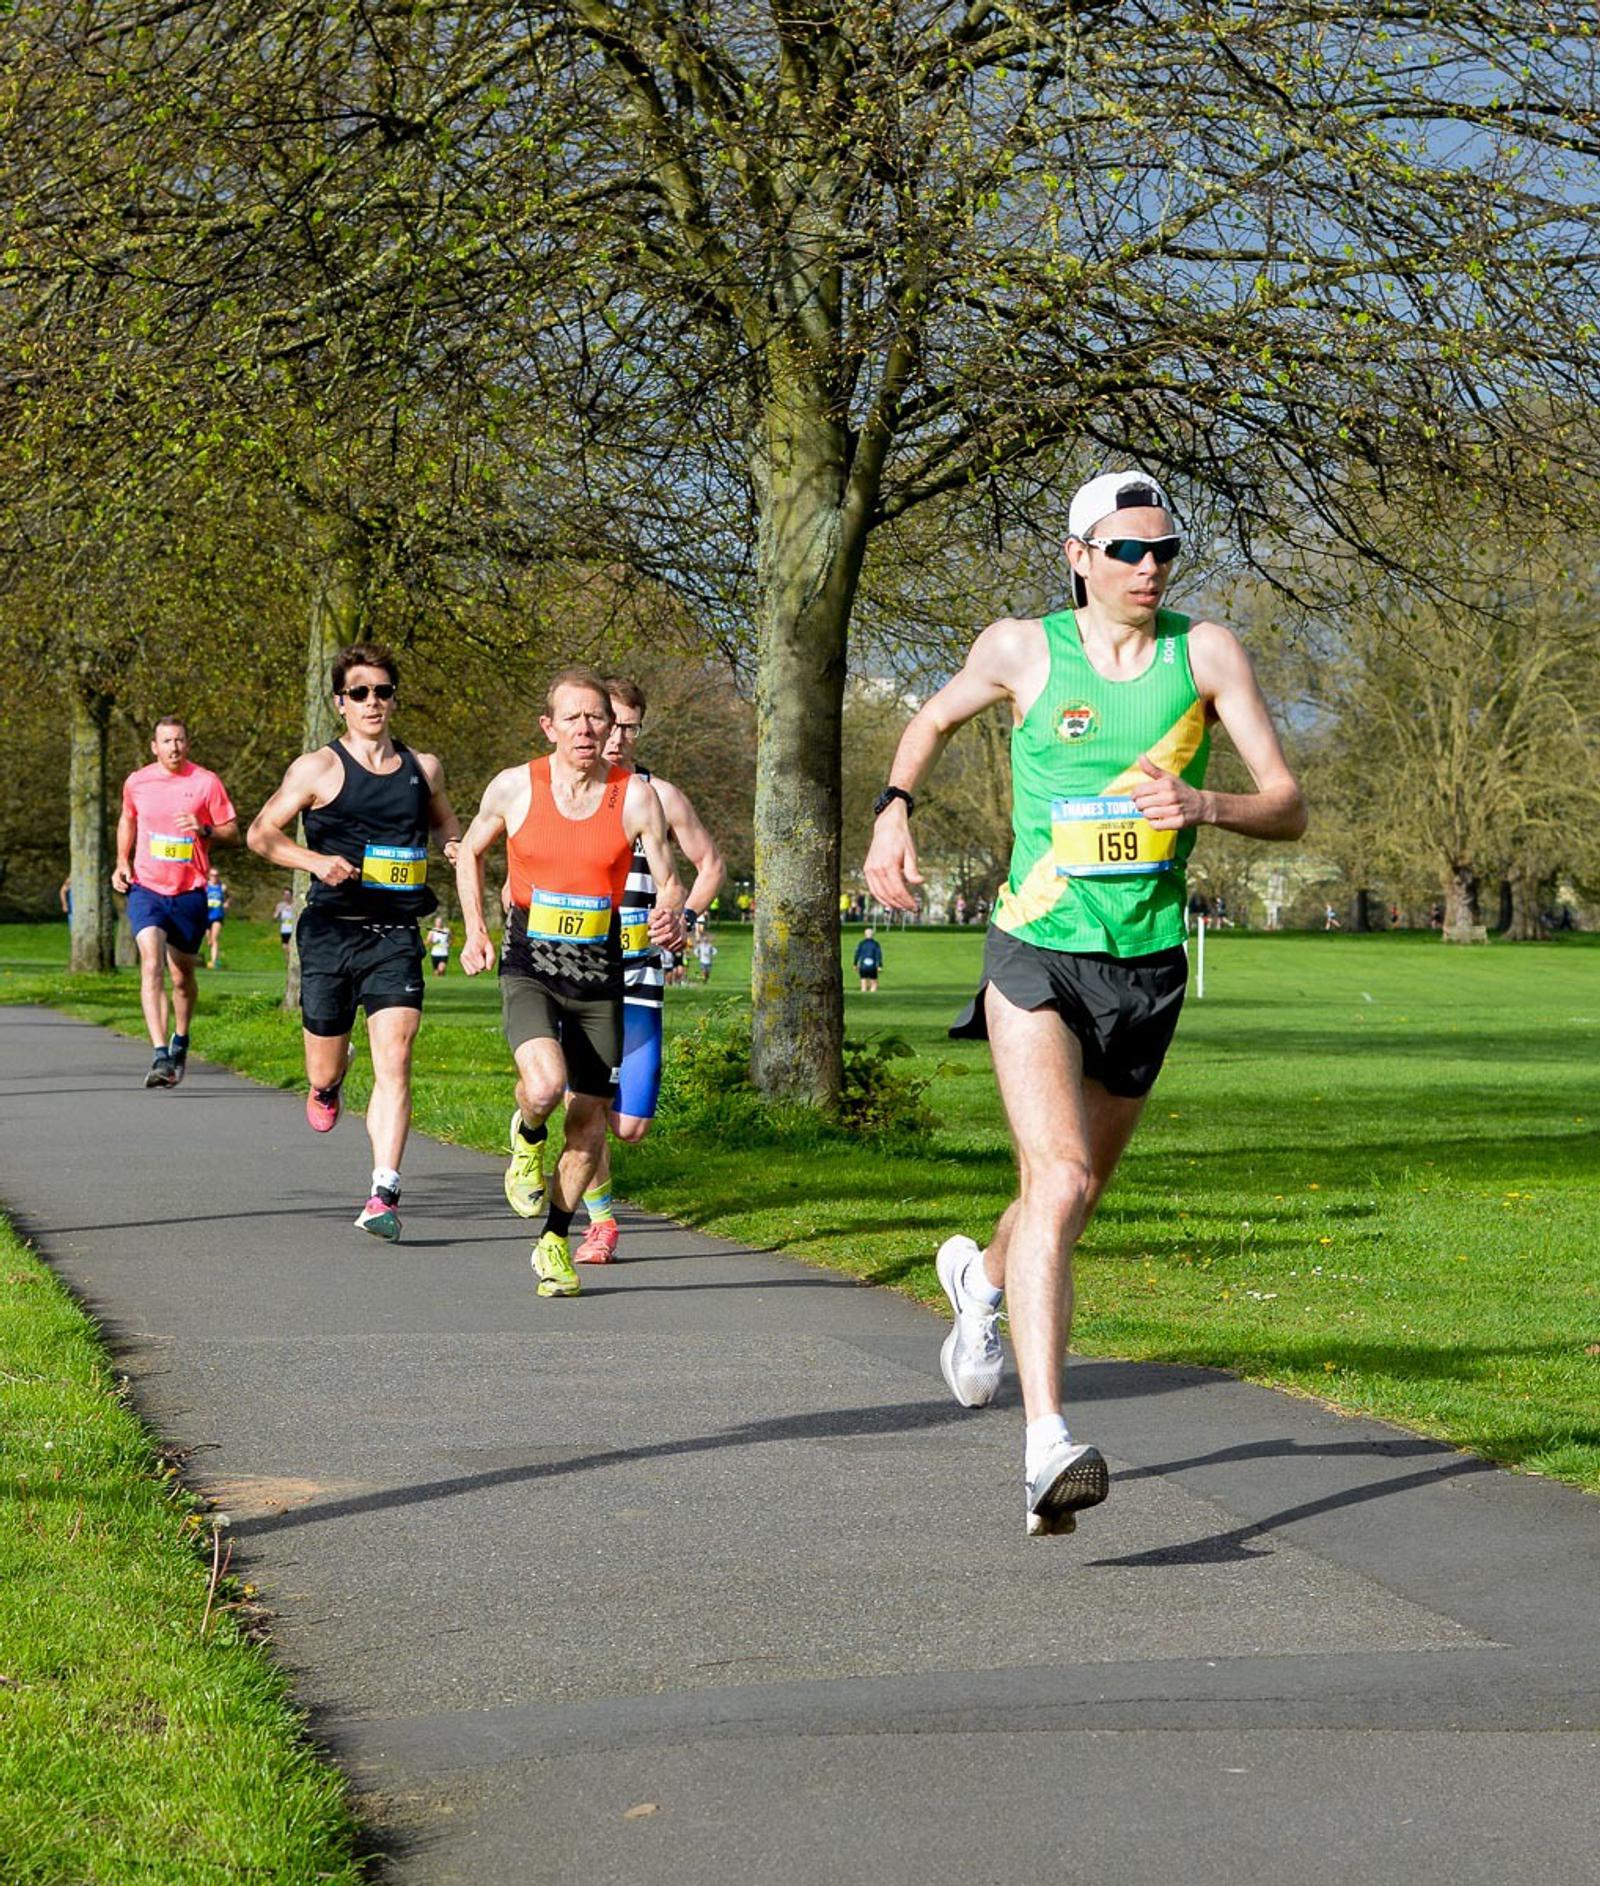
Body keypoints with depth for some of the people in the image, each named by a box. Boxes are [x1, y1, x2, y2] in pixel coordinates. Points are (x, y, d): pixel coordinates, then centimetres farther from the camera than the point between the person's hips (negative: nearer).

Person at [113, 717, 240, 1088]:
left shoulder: (206, 782, -2)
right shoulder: (136, 782, 4)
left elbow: (232, 833, 1)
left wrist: (204, 830, -18)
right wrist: (122, 861, 10)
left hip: (190, 893, 0)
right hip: (146, 889, 0)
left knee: (183, 976, 12)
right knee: (151, 965, -20)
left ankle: (181, 1038, 40)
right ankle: (161, 1055, -28)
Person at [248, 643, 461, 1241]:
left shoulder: (422, 768, 10)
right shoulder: (319, 768, -1)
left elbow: (443, 819, 29)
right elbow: (261, 833, 0)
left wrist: (457, 844, 7)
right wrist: (316, 861, -16)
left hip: (396, 936, 1)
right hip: (331, 933, -1)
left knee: (394, 1062, -14)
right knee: (326, 1067, 9)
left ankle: (383, 1196, -17)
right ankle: (327, 1085, 49)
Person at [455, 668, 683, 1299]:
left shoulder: (636, 795, -4)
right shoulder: (514, 787, -4)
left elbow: (667, 878, 0)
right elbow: (470, 852, 14)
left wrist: (668, 917, -23)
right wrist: (475, 929, 4)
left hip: (599, 976, 2)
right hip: (529, 969, -2)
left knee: (589, 1121, 6)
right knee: (545, 1085, -28)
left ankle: (555, 1243, 28)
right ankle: (527, 1136, 9)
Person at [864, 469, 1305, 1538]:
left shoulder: (1207, 653, -2)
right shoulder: (1023, 648, -2)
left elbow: (1290, 809, -4)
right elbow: (935, 720, 19)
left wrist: (1205, 804, -24)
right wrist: (894, 811, 1)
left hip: (1147, 968, 3)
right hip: (1036, 955, -3)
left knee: (1073, 1195, 18)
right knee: (1060, 1180, -22)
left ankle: (982, 1276, 54)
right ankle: (1048, 1445, -26)